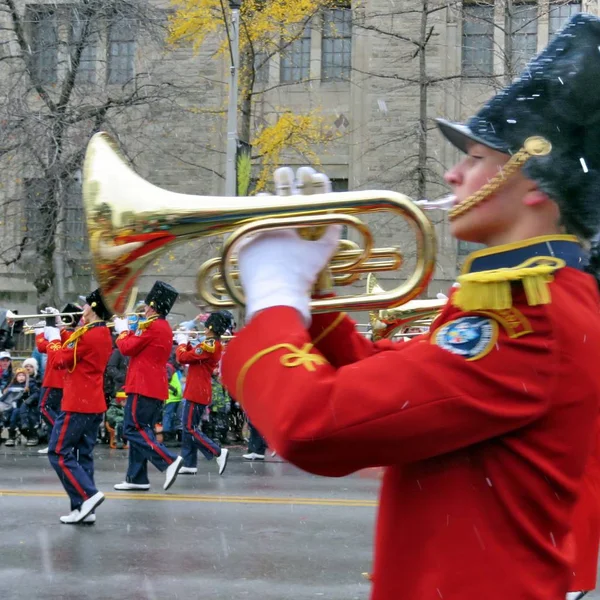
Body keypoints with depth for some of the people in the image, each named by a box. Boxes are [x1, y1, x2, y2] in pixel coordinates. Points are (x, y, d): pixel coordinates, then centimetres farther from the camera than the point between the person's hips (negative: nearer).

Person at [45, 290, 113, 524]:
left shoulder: (87, 335, -17)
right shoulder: (104, 336, 12)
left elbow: (59, 360, -13)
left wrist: (53, 338, 2)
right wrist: (60, 332, 16)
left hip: (77, 404, -9)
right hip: (94, 405, 9)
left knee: (59, 453, -4)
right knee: (83, 455, 10)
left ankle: (88, 495, -14)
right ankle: (83, 509, 8)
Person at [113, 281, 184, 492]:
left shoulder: (153, 326, -14)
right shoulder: (165, 328, 16)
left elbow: (127, 348, -12)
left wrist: (122, 330, 4)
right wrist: (131, 330, 14)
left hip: (143, 387, -10)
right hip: (157, 388, 10)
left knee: (133, 429, -8)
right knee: (142, 430, 11)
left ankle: (169, 461, -17)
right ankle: (137, 478, 12)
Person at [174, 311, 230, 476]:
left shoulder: (209, 345, -19)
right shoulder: (215, 345, 13)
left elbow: (183, 358, -18)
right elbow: (192, 356, 22)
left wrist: (182, 343, -1)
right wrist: (186, 343, 10)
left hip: (196, 393, -10)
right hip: (198, 392, 10)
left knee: (190, 429, -7)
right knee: (189, 428, 12)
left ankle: (218, 452, -9)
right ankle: (189, 465, 13)